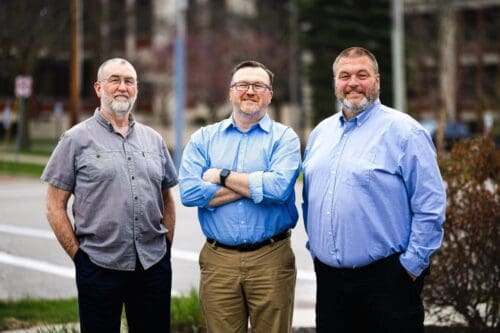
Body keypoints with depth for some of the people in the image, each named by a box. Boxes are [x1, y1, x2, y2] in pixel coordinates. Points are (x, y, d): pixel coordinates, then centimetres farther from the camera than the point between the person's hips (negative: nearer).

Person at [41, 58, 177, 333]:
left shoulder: (153, 140, 13)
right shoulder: (77, 139, 0)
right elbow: (55, 207, -1)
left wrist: (166, 247, 9)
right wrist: (78, 254, -6)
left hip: (154, 265, 4)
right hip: (99, 266, -3)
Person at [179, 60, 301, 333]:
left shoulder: (284, 137, 1)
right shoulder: (204, 138, 7)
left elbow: (279, 187, -17)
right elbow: (189, 192, -8)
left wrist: (223, 176, -8)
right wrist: (255, 185, -9)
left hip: (271, 259, -1)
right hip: (218, 259, 2)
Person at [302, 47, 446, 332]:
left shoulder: (403, 131, -7)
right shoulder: (321, 132, 13)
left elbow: (430, 207, -11)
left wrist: (412, 265, -12)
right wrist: (315, 247, 15)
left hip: (386, 278, -6)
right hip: (328, 277, 6)